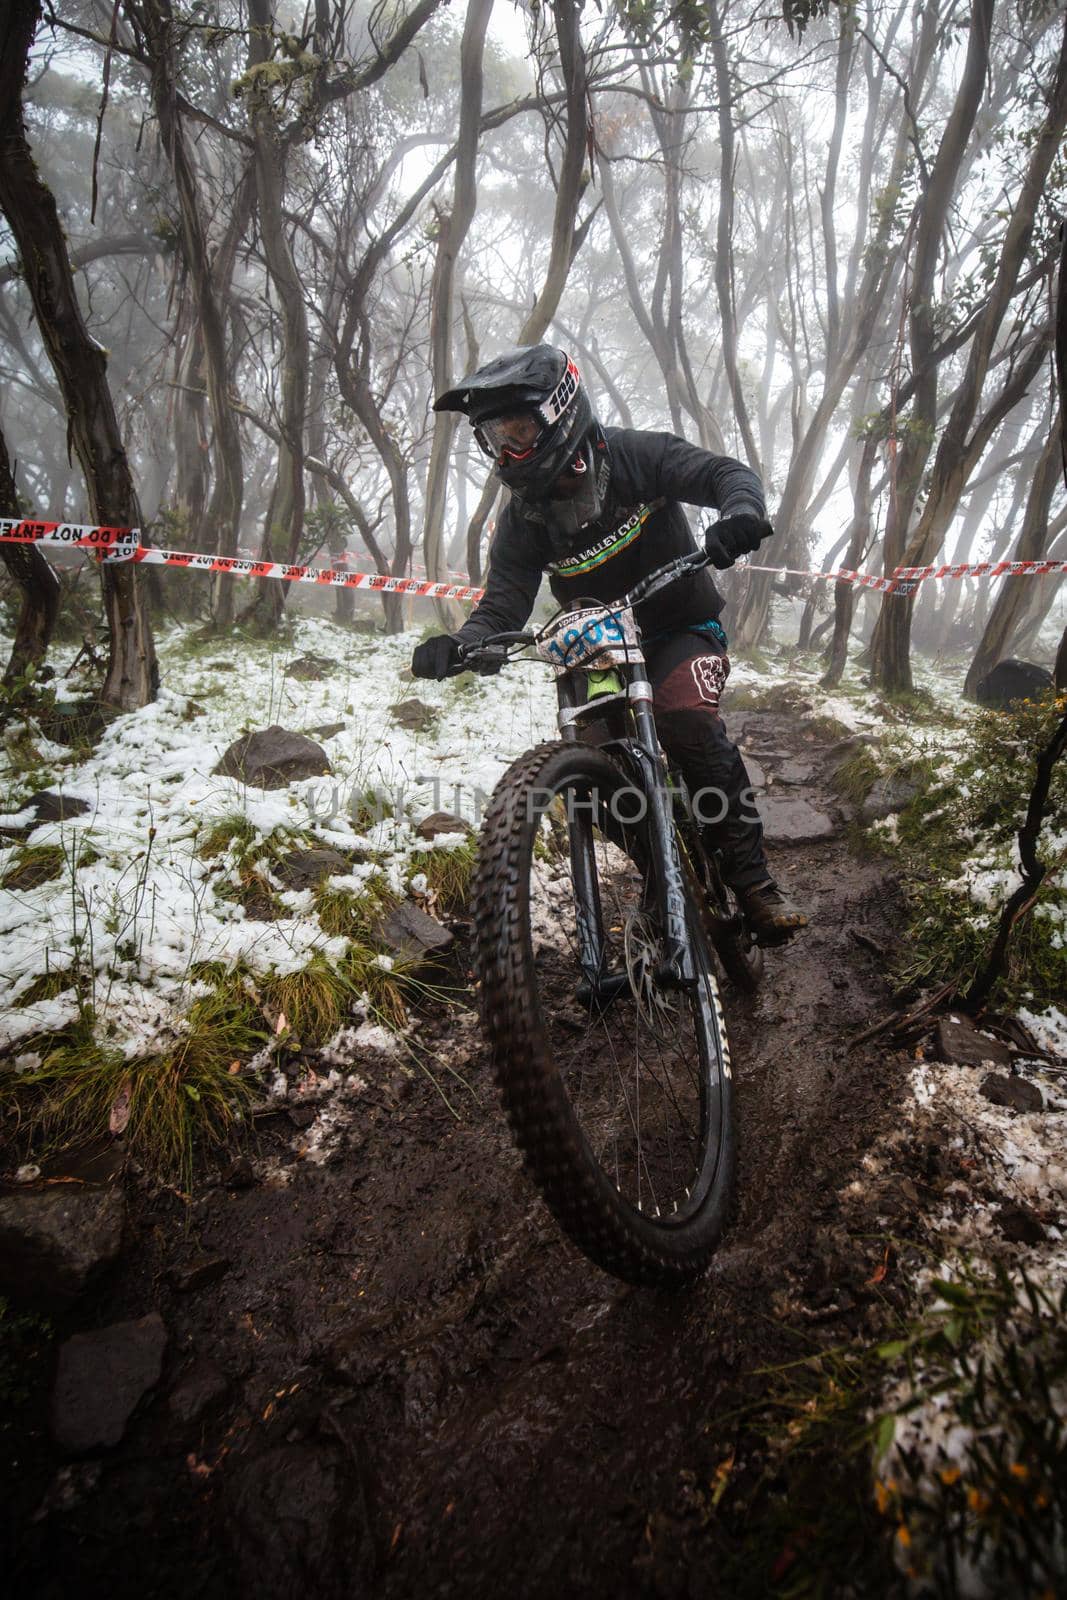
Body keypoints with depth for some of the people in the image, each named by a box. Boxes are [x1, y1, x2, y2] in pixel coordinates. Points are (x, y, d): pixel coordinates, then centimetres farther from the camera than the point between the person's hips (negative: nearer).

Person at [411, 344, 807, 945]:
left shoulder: (632, 457, -14)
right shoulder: (523, 518, -6)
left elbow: (727, 473, -20)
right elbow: (503, 605, -13)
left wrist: (740, 511, -45)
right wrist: (460, 644, -36)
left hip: (684, 629, -4)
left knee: (685, 717, -32)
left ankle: (754, 880, -23)